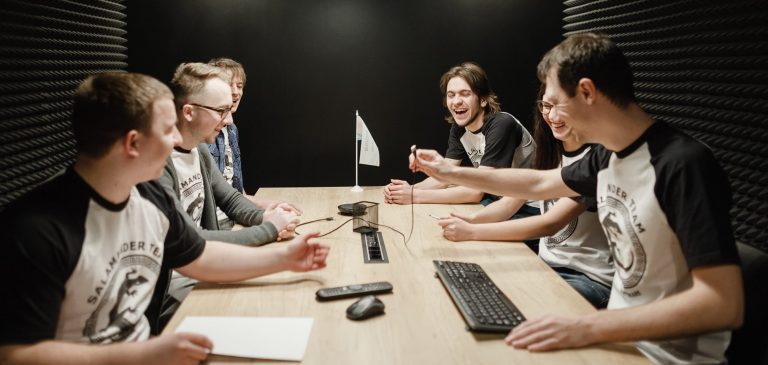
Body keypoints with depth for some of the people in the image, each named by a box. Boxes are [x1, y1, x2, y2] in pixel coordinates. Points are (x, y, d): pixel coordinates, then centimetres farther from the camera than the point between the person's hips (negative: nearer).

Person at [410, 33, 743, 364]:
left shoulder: (683, 165, -25)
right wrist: (451, 173, 17)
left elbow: (724, 305, -28)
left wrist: (588, 328, -33)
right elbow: (538, 184, 18)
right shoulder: (607, 156, 0)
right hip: (621, 331, 7)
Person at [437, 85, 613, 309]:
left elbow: (550, 223, -26)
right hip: (548, 265, 7)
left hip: (591, 279, -6)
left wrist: (472, 232, -29)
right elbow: (511, 201, 4)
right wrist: (472, 219, -18)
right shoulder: (548, 152, 6)